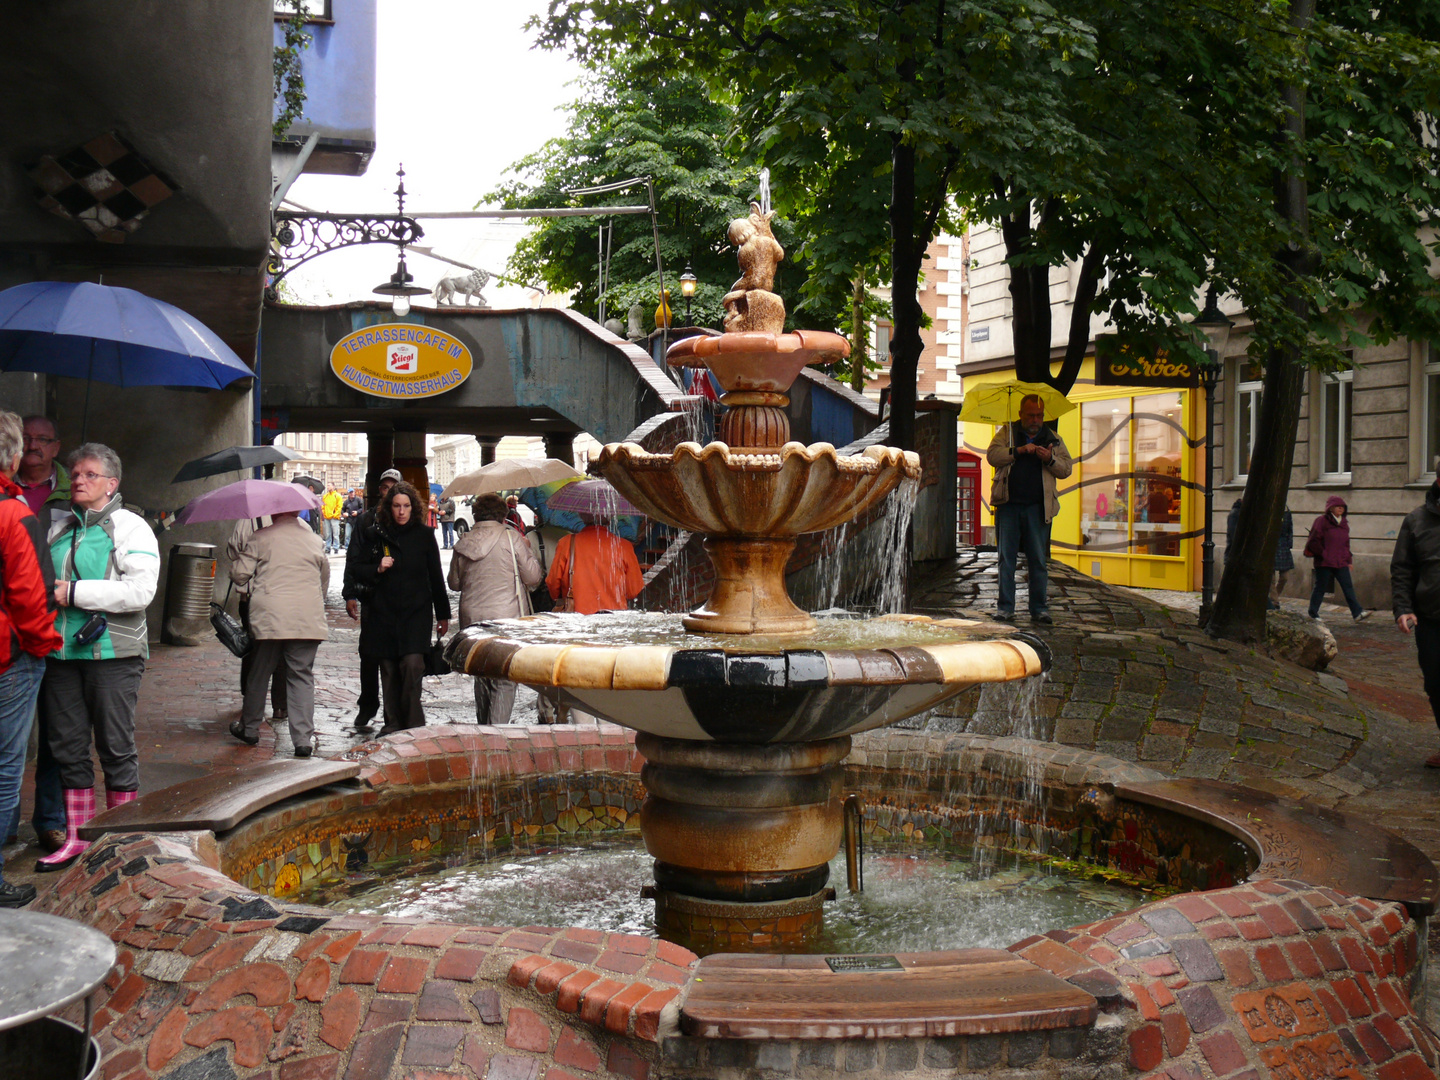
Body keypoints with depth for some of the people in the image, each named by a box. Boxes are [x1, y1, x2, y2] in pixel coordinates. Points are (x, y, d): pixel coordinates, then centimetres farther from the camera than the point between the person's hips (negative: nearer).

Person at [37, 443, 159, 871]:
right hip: (61, 653, 6)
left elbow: (140, 591, -15)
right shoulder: (58, 530, 14)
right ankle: (77, 838, 19)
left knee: (116, 747, 2)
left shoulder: (131, 528, -3)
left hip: (112, 654, -5)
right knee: (68, 746, 9)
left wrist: (74, 592, -16)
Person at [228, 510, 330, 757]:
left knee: (260, 673, 14)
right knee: (302, 676, 4)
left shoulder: (260, 538, 0)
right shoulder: (315, 541, 10)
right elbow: (325, 580, 19)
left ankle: (249, 727, 29)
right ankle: (304, 738, -2)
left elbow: (239, 574, 1)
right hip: (308, 620, 1)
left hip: (269, 616, -1)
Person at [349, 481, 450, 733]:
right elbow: (358, 572, 10)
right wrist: (378, 569, -11)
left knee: (412, 664, -15)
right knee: (388, 670, 5)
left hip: (416, 611, -2)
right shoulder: (376, 535, 5)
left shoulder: (424, 535, 4)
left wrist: (443, 614, 10)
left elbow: (436, 577, 9)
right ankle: (393, 724, 15)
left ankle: (413, 723, -6)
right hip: (382, 612, 2)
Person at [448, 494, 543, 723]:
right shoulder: (511, 539, -8)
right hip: (506, 618, -5)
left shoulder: (463, 543, 5)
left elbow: (454, 582, 16)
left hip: (472, 619, 5)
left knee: (481, 678, 18)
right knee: (505, 682, -2)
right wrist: (529, 551, 11)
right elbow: (533, 577, -5)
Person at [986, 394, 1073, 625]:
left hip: (1037, 508, 1)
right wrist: (1019, 450, -16)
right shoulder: (1006, 432, 10)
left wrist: (1050, 459, -12)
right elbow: (992, 455, -5)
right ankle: (1005, 608, 8)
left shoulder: (1054, 439, 13)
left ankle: (1039, 609, 7)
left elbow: (1066, 469, 8)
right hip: (1008, 505, -1)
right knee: (1006, 558, 2)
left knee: (1038, 560, 1)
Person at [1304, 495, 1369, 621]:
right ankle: (1313, 614, 11)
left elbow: (1346, 543, 22)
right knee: (1320, 587, 1)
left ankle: (1357, 613, -5)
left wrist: (1349, 560, 18)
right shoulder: (1322, 521, -5)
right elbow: (1314, 541, -9)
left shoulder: (1344, 523, 15)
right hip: (1324, 563, -6)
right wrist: (1323, 554, -12)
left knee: (1348, 587, -1)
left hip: (1341, 563, 6)